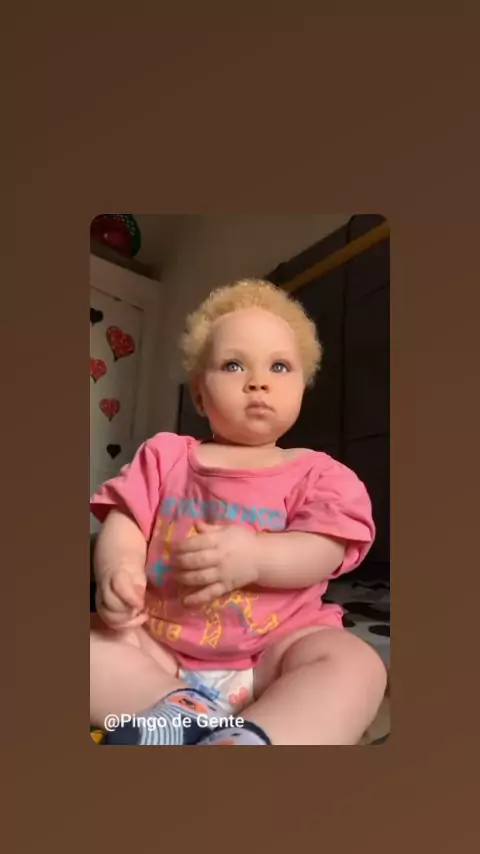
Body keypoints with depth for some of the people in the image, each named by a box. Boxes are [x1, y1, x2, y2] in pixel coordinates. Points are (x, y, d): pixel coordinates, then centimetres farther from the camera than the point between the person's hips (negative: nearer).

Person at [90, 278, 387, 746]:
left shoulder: (315, 472, 0)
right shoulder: (164, 455, 5)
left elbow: (323, 551, -12)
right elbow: (125, 521, -2)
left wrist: (254, 557, -32)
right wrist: (117, 570, -25)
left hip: (272, 647, -1)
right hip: (158, 642, 3)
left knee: (355, 664, -27)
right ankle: (178, 713, -26)